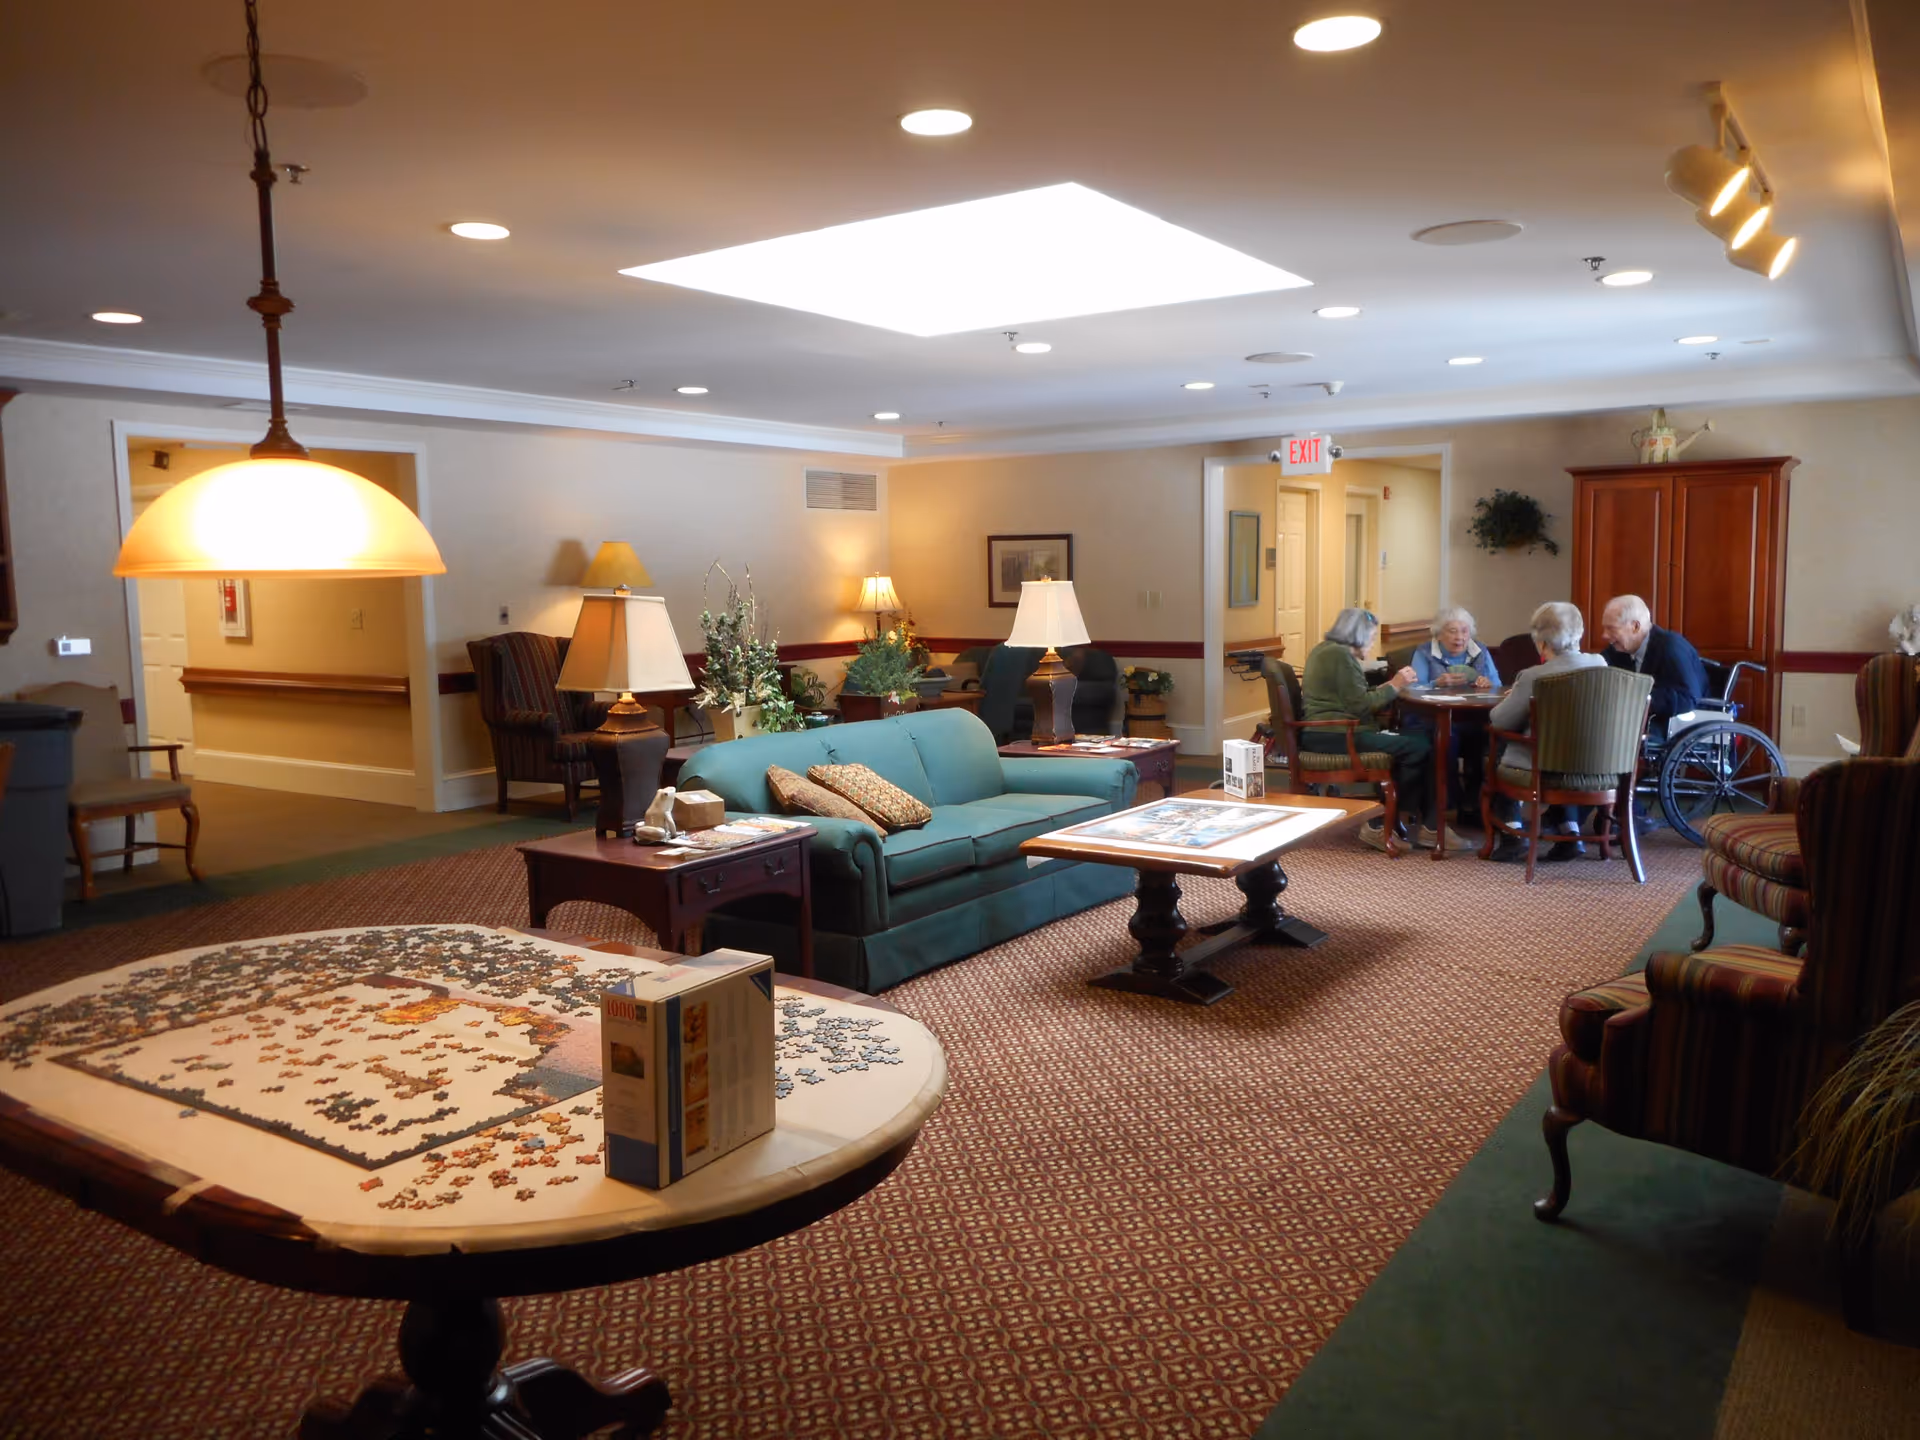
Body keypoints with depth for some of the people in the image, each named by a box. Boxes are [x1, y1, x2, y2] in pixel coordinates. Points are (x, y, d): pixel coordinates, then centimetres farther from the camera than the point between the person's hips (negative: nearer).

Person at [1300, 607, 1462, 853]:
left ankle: (1427, 826, 1)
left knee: (1417, 744, 5)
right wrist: (1393, 687, -6)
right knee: (1418, 748, -15)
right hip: (1335, 736, -11)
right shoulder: (1340, 655, -12)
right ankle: (1379, 826, -5)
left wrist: (1392, 684, 20)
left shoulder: (1325, 650, 20)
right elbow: (1360, 705, -17)